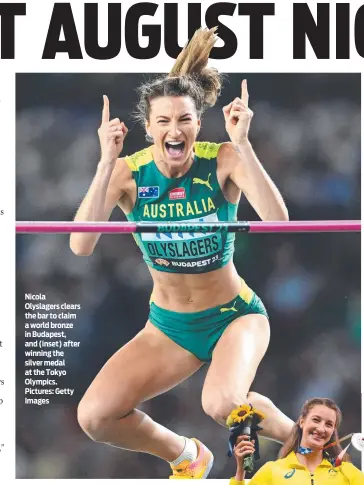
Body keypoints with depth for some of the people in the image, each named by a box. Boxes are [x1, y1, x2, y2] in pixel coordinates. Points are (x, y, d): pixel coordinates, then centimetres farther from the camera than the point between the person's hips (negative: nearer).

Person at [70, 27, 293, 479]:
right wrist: (107, 163, -32)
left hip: (234, 314, -3)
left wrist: (242, 144, -38)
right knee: (94, 416, -12)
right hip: (168, 326, 4)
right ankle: (186, 456, 18)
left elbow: (278, 220, -33)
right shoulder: (129, 173, -13)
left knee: (222, 403, -34)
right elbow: (80, 245, -26)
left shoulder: (222, 161, -17)